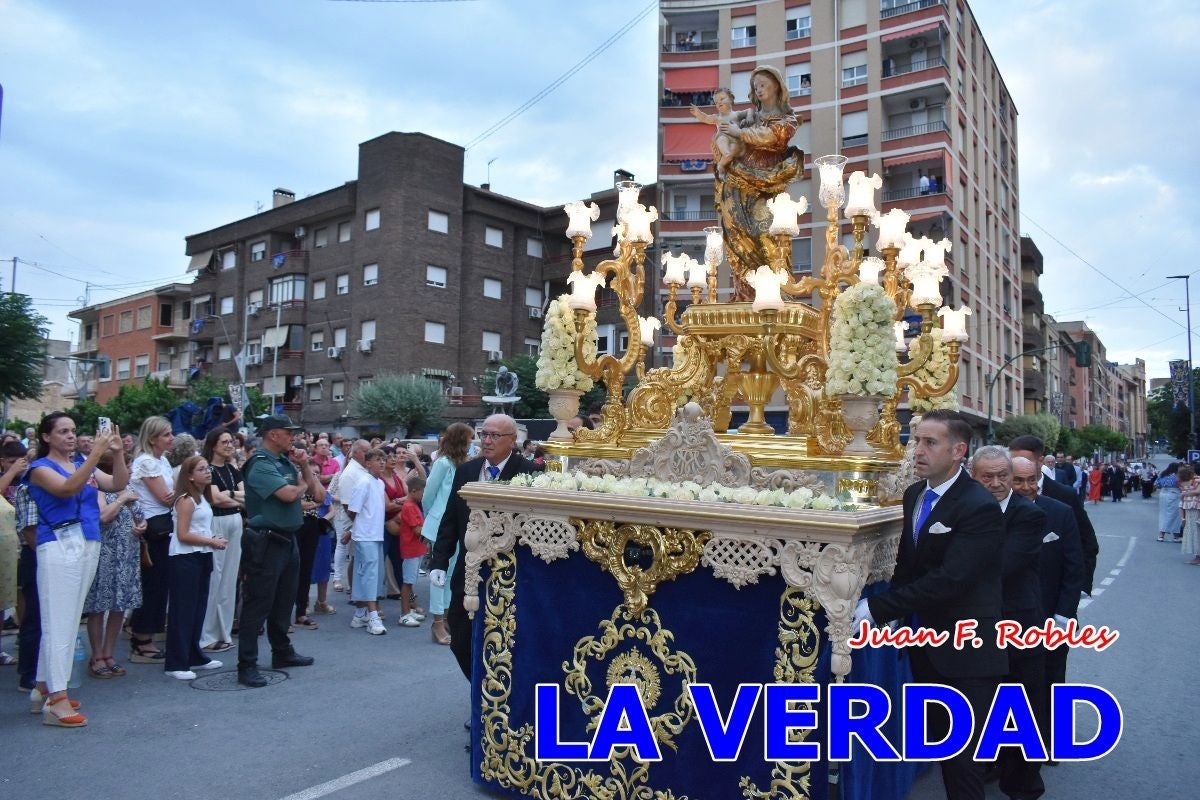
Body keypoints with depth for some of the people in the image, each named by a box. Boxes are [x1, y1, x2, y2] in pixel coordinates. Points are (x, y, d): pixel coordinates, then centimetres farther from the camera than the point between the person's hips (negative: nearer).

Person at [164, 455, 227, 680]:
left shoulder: (202, 499, 13)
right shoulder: (186, 500, -14)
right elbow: (182, 535, -19)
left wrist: (212, 538, 7)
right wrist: (211, 541, -14)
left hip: (201, 557, 9)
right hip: (184, 559, -9)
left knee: (198, 608, 14)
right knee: (182, 610, -5)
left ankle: (194, 657, 23)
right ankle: (176, 663, 2)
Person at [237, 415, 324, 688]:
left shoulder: (286, 461, 9)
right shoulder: (260, 464, -15)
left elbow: (317, 492, 10)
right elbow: (288, 494, -27)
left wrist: (305, 466, -2)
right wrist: (303, 485, -5)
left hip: (287, 539, 9)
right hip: (265, 541, -9)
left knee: (284, 600, 19)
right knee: (257, 604, -3)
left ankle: (282, 652, 33)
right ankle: (247, 665, 4)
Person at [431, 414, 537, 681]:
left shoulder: (527, 473, -11)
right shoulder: (466, 471, 6)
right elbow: (450, 521, 9)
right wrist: (439, 561, 3)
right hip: (468, 573, 6)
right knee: (461, 641, 13)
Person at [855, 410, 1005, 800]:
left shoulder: (980, 508, -21)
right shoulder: (914, 494, 4)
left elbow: (948, 579, -28)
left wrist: (877, 609, -27)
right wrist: (898, 614, 2)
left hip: (965, 651, -7)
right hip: (926, 646, 7)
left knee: (964, 759, 4)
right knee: (942, 743, 20)